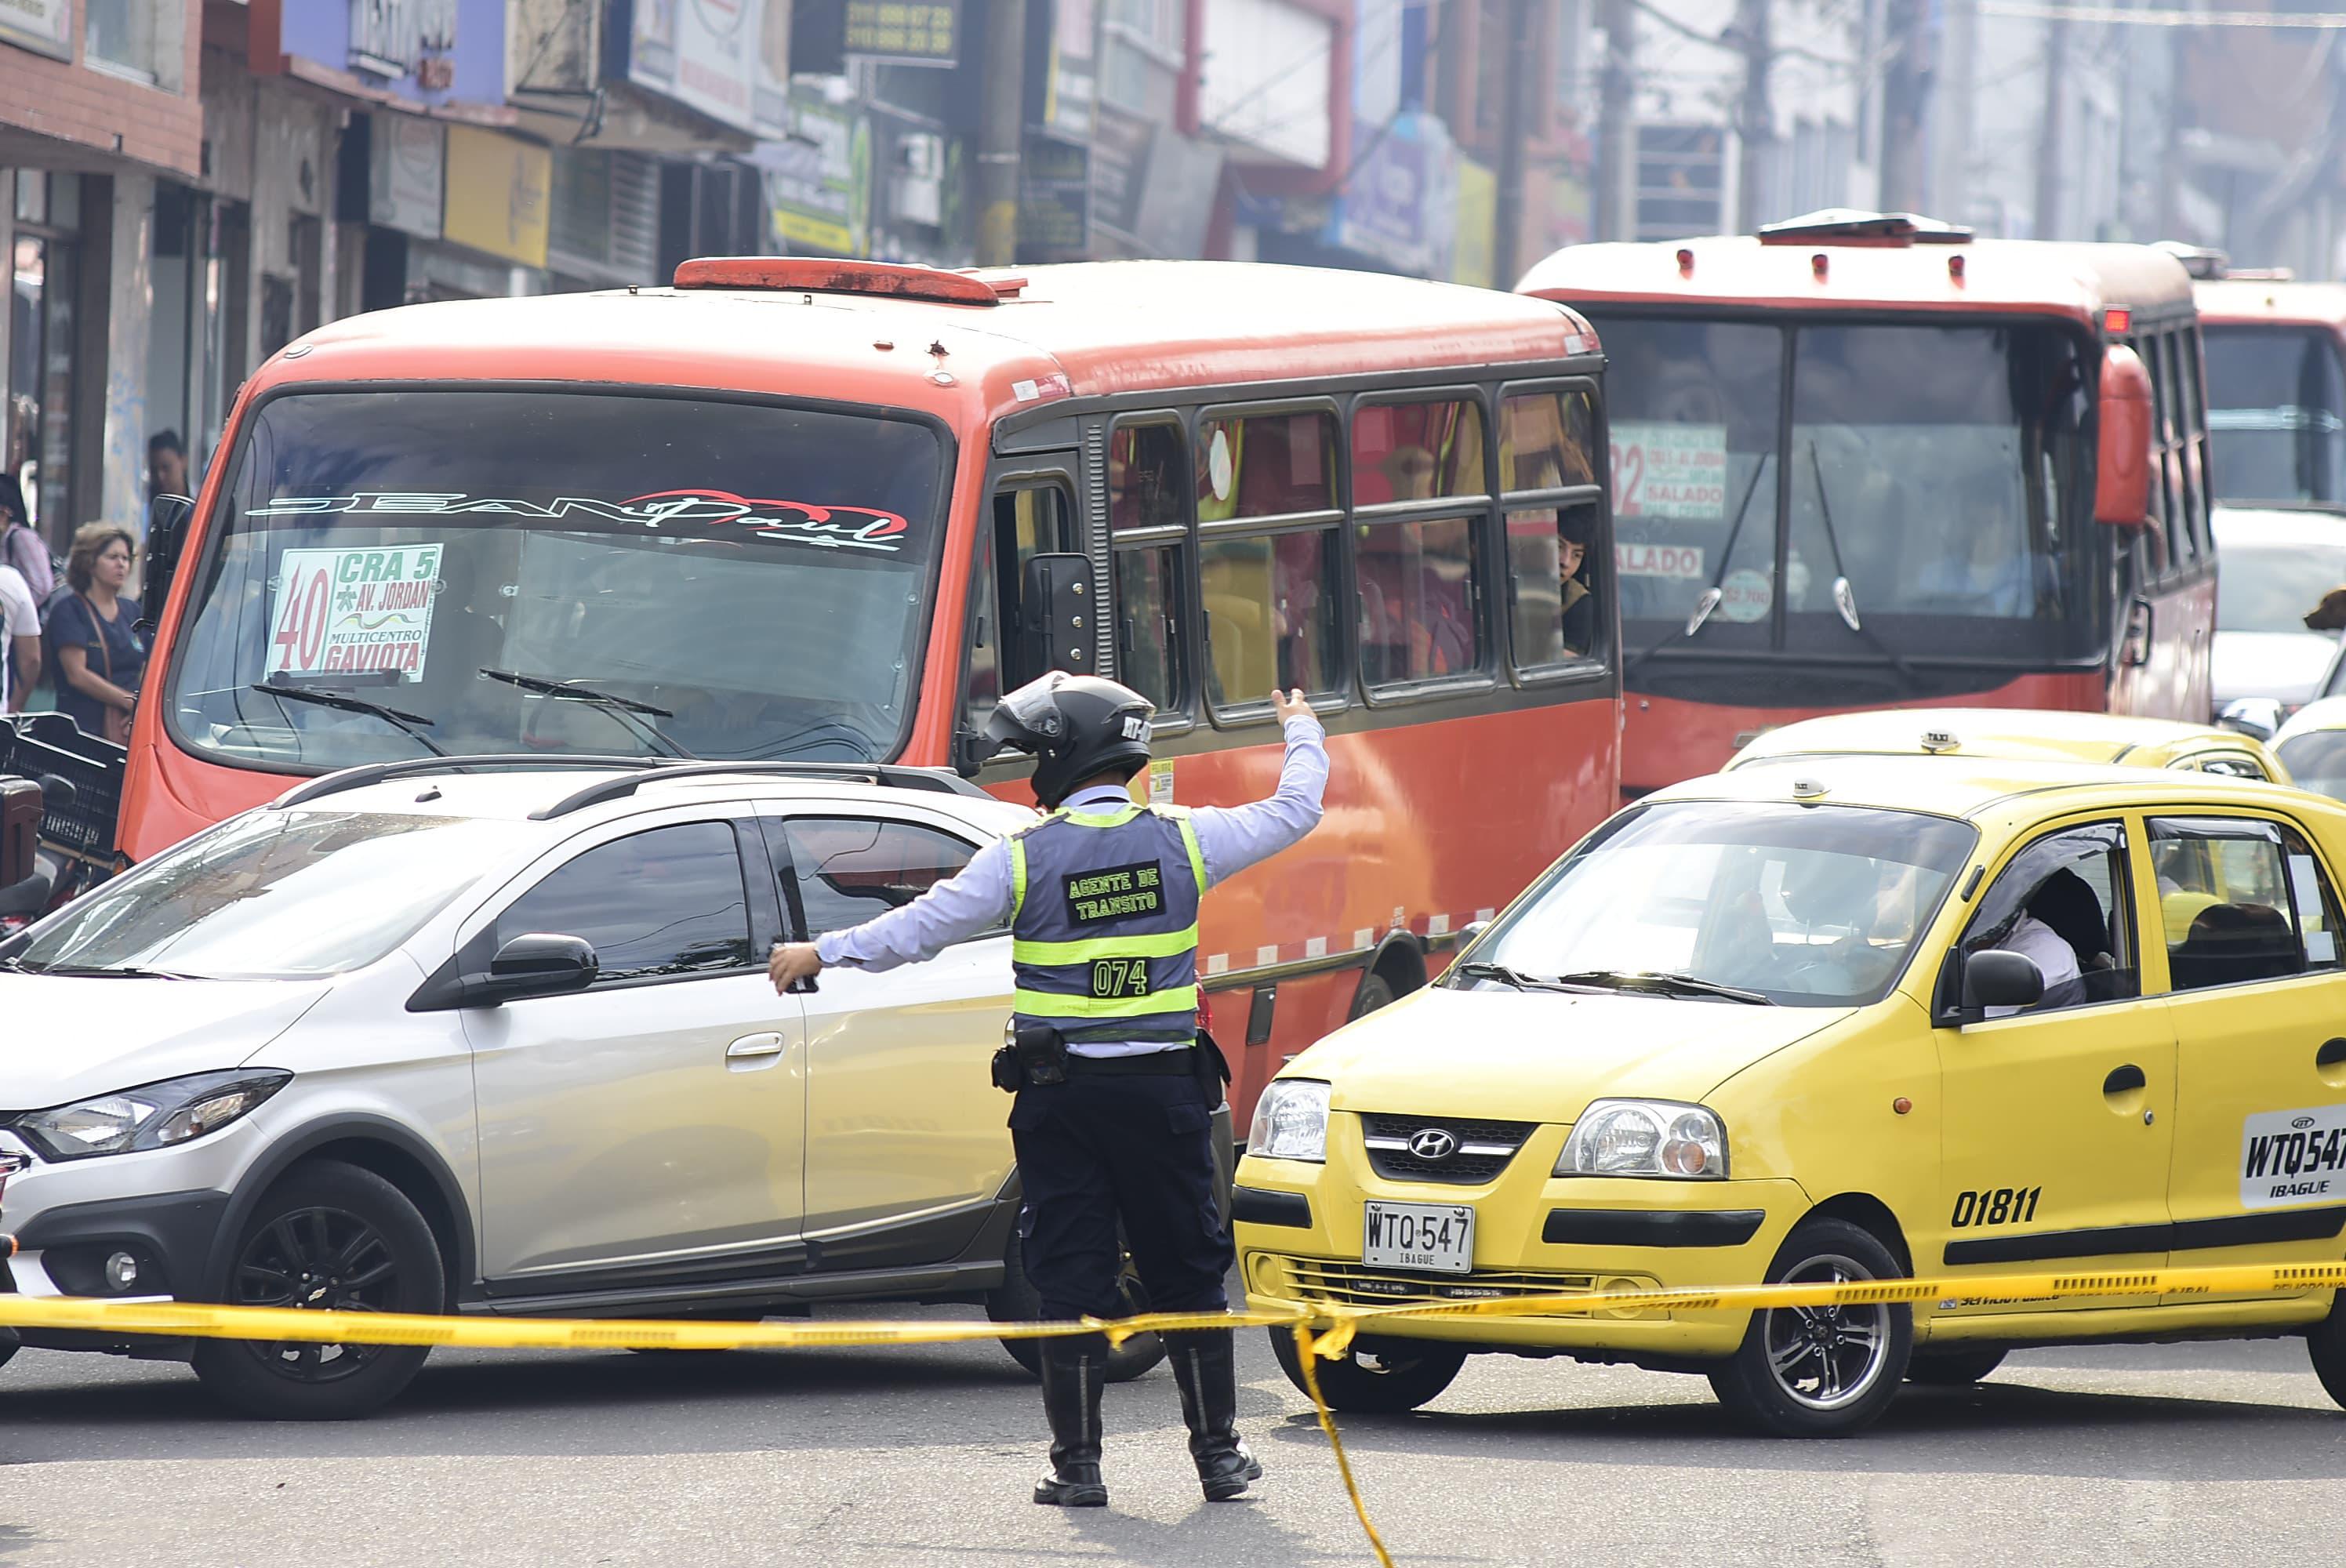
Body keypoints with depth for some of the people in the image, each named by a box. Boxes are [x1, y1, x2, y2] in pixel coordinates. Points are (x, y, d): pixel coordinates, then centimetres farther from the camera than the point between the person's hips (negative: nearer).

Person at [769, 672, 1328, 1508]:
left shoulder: (1022, 857, -7)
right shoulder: (1183, 840, -1)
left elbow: (919, 928, -2)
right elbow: (1293, 812, 14)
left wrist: (821, 953, 12)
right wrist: (1302, 734, 34)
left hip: (1060, 1094, -2)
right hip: (1164, 1092, 2)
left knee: (1072, 1281, 3)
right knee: (1186, 1274, 10)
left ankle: (1078, 1464, 2)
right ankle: (1218, 1454, 12)